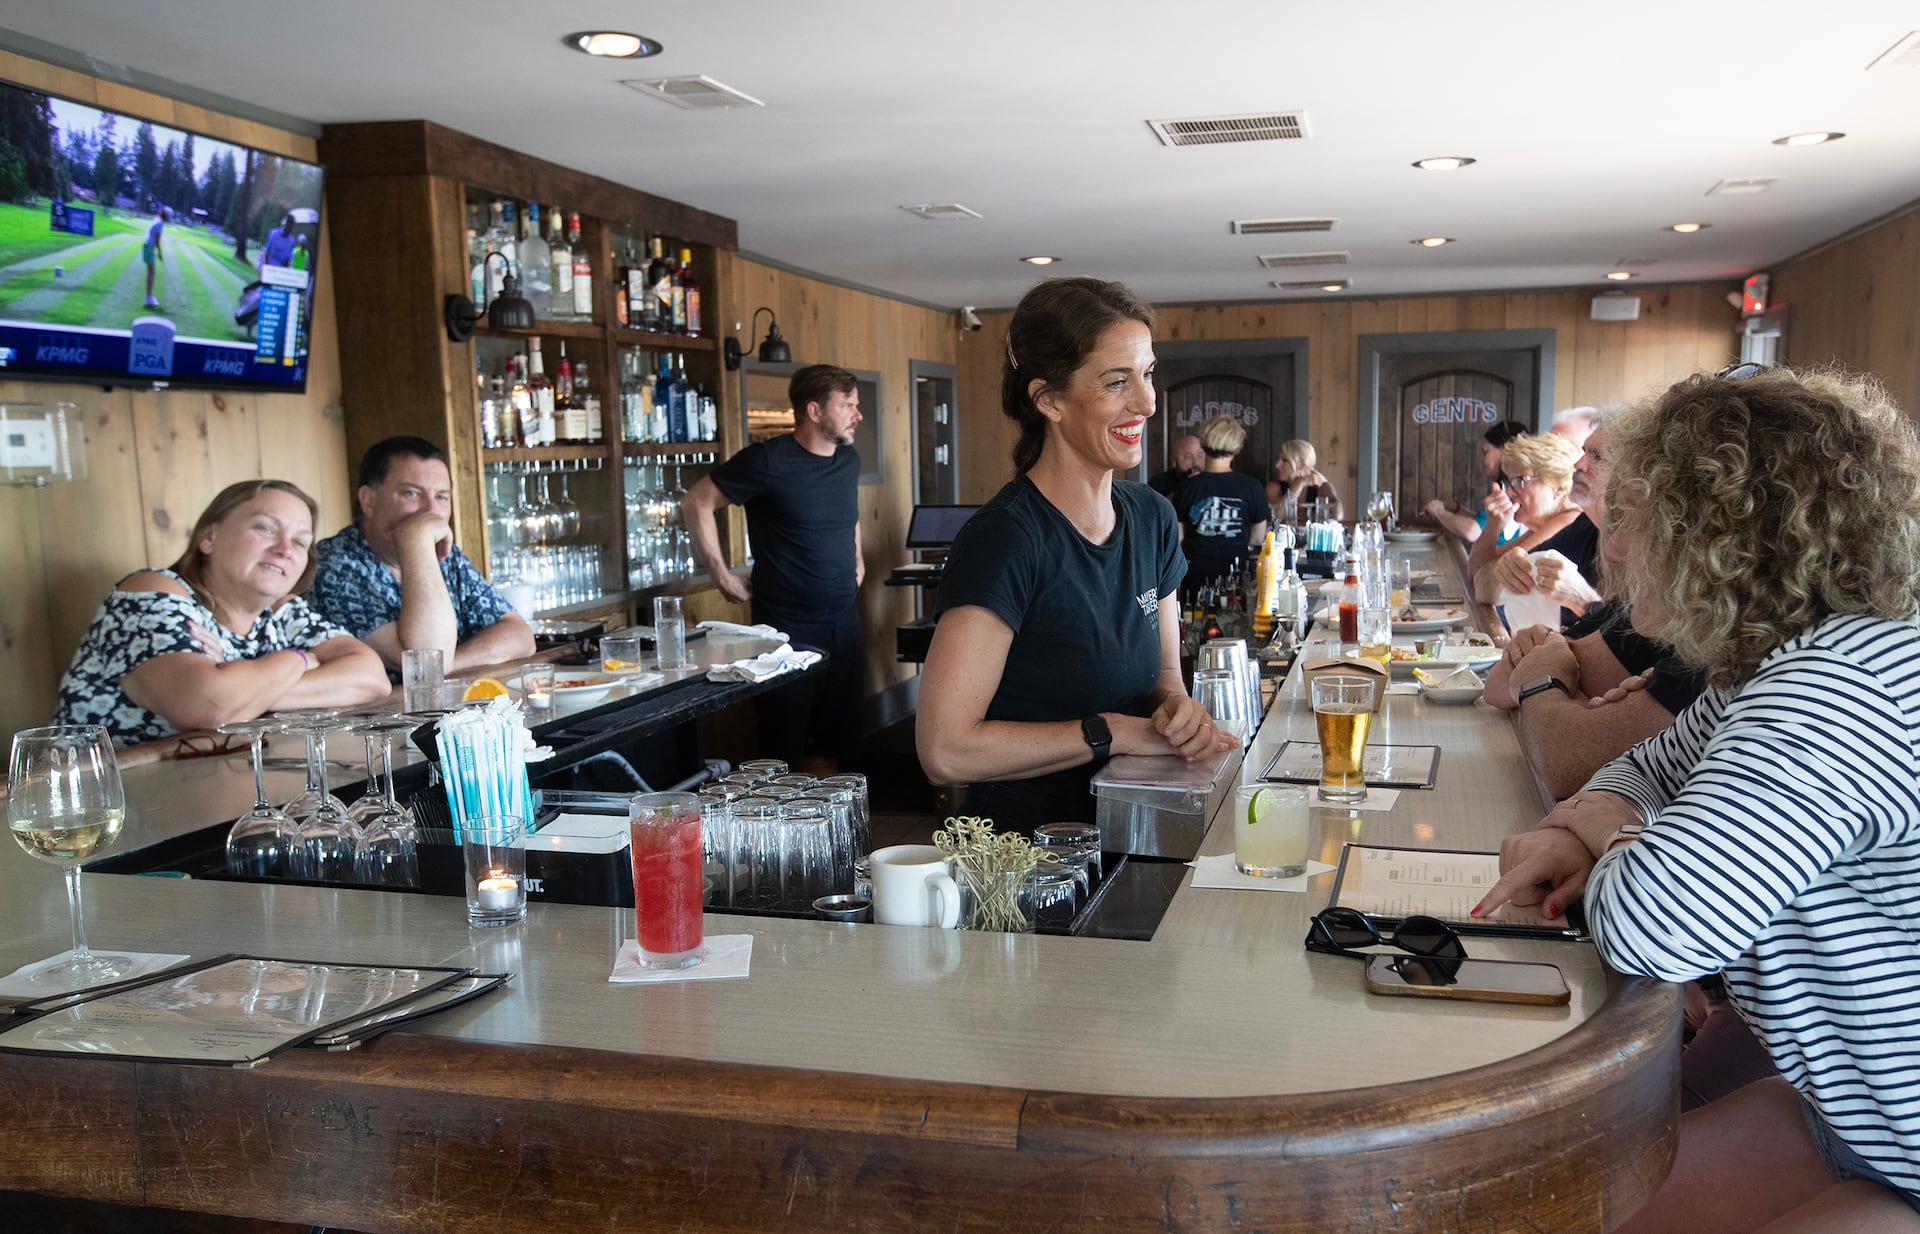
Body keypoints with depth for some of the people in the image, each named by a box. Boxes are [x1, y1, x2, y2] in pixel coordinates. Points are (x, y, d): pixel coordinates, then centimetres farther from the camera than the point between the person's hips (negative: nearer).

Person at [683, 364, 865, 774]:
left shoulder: (848, 459, 7)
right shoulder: (770, 461, -13)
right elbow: (697, 503, -7)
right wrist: (720, 574, -8)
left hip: (844, 620, 6)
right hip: (786, 625, -6)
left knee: (832, 741, 13)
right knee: (785, 744, 1)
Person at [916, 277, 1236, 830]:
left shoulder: (1151, 518, 6)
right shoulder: (1004, 540, -18)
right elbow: (945, 749, -21)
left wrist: (1178, 705, -5)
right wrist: (1116, 732, -16)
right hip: (1023, 848, -6)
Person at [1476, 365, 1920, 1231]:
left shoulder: (1840, 689, -30)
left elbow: (1648, 927, -37)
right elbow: (1652, 768, 19)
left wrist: (1616, 842, -12)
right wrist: (1580, 831, -6)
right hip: (1850, 1121, 9)